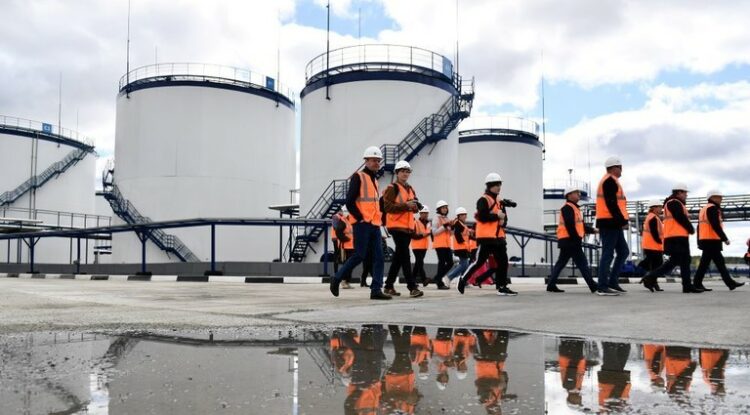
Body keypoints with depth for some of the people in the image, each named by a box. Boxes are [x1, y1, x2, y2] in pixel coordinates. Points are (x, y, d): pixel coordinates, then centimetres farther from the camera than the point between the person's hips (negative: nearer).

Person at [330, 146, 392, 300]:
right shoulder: (358, 177, -4)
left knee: (378, 257, -1)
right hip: (362, 224, -8)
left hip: (375, 225, 8)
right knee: (359, 256, -7)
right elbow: (349, 202, -12)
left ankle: (376, 289, -1)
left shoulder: (375, 180, 20)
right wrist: (360, 218, -13)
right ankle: (336, 279, 11)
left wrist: (380, 219, 13)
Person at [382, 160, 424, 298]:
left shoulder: (410, 189, 17)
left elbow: (415, 208, 20)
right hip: (397, 226, -8)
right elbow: (387, 207, -16)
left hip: (408, 226, 8)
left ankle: (389, 286, 19)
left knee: (398, 257, 11)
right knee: (405, 256, -12)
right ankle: (412, 287, -13)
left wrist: (415, 206, -4)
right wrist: (406, 205, -22)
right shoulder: (392, 188, -6)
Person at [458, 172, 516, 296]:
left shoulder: (499, 201, 17)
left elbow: (504, 217, 17)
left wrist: (503, 221, -5)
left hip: (498, 236, 8)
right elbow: (482, 217, -21)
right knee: (479, 261, -5)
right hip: (486, 237, -8)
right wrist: (497, 216, -14)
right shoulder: (483, 200, -8)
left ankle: (502, 287, 9)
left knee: (503, 261, 3)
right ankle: (463, 279, 12)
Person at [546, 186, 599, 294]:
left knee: (561, 263, 11)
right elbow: (570, 226, -20)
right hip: (569, 240, -11)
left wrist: (592, 230, 10)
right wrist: (577, 240, -20)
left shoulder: (574, 208, 22)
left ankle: (551, 285, 14)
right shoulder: (567, 208, -12)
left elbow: (581, 225, 22)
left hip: (567, 241, 11)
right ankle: (594, 287, -11)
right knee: (582, 263, -11)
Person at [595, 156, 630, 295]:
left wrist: (621, 220, 17)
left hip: (612, 223, 11)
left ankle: (613, 281, 12)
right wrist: (622, 220, -18)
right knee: (608, 254, -8)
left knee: (623, 251, 12)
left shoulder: (608, 181, 22)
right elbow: (611, 204, -20)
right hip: (610, 223, -11)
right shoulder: (610, 181, -11)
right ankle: (603, 286, -6)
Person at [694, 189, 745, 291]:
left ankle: (730, 283, 13)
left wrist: (699, 242, 21)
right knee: (705, 263, -7)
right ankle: (697, 284, -5)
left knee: (720, 262, 11)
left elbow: (699, 226, 20)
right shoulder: (712, 208, -10)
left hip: (705, 240, 10)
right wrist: (725, 238, -16)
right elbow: (716, 226, -19)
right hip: (712, 241, -10)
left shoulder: (704, 209, 20)